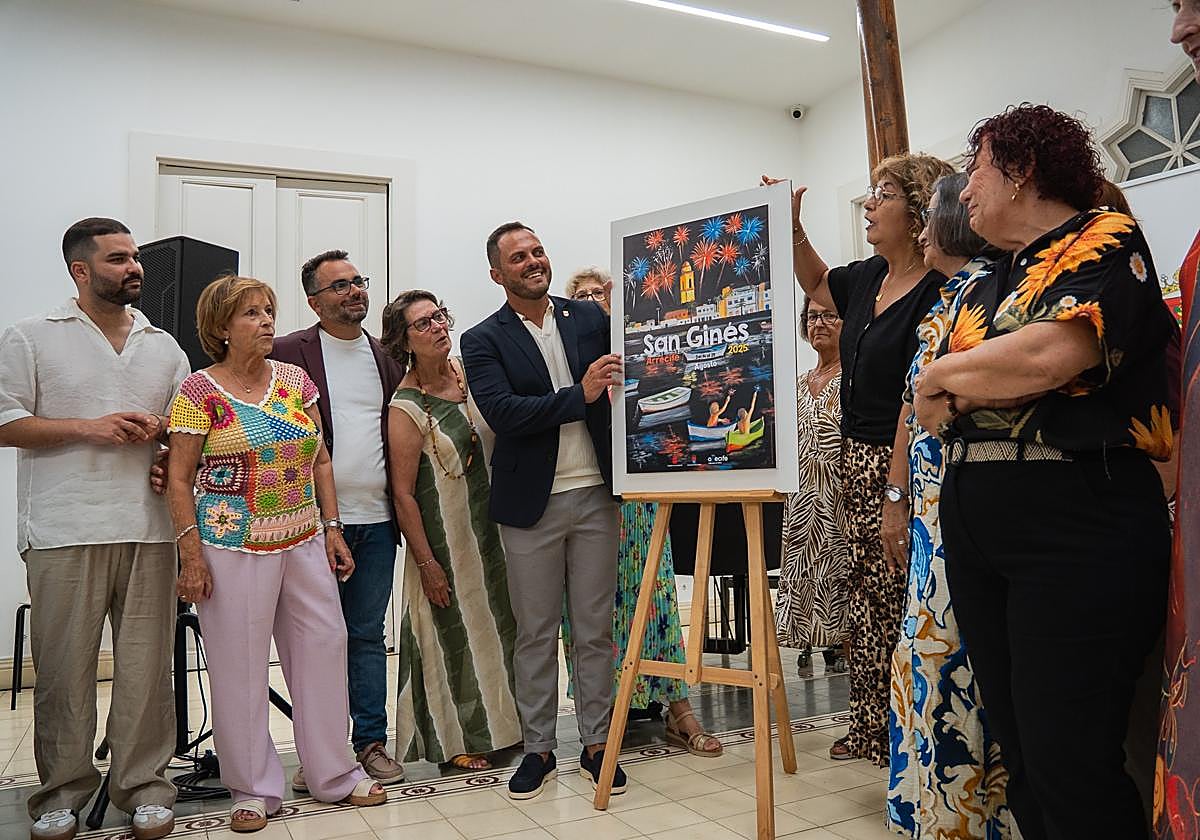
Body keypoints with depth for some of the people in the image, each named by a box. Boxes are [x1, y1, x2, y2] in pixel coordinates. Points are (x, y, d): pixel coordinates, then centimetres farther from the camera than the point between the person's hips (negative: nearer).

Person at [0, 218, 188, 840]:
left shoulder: (164, 346, 16)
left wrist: (161, 427, -1)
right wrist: (87, 426, -11)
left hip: (149, 528, 3)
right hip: (65, 532, -2)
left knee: (147, 666, 4)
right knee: (63, 669, 4)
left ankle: (143, 786, 16)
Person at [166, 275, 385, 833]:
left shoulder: (295, 381, 8)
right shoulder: (200, 391, -5)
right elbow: (178, 478, -5)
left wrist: (332, 528, 7)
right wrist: (191, 553, -11)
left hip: (304, 542, 5)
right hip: (235, 546, -4)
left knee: (323, 649, 8)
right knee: (240, 664, 4)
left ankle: (334, 776, 23)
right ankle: (253, 789, 21)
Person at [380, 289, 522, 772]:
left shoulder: (464, 370, -1)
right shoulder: (407, 408, -19)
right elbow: (402, 494, -17)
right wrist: (427, 564, -16)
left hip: (486, 521, 7)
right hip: (442, 531, -7)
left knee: (492, 619, 16)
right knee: (452, 629, 6)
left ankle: (494, 724, 35)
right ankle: (455, 740, 25)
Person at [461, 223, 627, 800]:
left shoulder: (590, 319, 6)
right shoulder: (483, 341, -2)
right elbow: (502, 412, -15)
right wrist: (579, 395, -21)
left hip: (595, 495, 2)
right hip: (532, 503, -2)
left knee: (596, 628, 10)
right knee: (535, 633, 9)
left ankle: (596, 744, 25)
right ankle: (538, 749, 25)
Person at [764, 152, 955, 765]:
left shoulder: (936, 290, -17)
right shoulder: (869, 277, 9)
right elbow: (818, 284, 32)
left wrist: (899, 496, -26)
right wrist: (792, 228, 18)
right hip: (858, 460, 9)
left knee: (898, 606, 0)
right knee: (866, 601, 17)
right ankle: (870, 729, 32)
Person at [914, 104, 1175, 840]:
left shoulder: (1105, 241, -2)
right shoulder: (985, 289, 19)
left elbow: (1048, 356, -21)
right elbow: (932, 414, 13)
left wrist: (947, 373, -4)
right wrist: (991, 378, -7)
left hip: (1076, 529, -7)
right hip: (976, 528, 8)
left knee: (1069, 766, -5)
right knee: (1020, 754, 13)